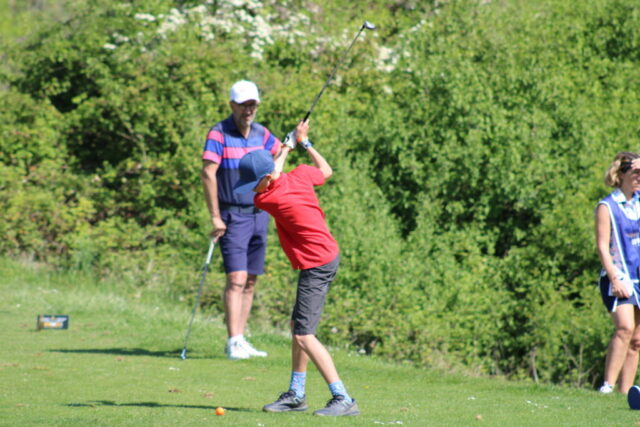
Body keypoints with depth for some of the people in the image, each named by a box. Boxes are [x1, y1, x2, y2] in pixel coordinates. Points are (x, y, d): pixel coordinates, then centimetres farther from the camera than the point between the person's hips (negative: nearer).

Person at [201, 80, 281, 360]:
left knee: (250, 281, 7)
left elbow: (280, 151, 32)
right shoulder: (219, 134, -10)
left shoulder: (261, 134, 8)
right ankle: (233, 342, -16)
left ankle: (240, 340, 12)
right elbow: (208, 174, -16)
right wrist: (215, 217, -19)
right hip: (233, 217, -6)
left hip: (259, 214, 6)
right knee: (236, 279, -15)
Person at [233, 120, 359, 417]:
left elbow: (273, 174, 3)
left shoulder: (268, 200, -21)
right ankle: (296, 394, 27)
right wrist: (303, 142, 27)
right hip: (326, 256, 10)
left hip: (317, 266, -10)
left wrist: (285, 150, 14)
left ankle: (343, 400, -18)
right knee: (298, 326, 19)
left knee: (304, 335, -14)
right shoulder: (299, 176, -3)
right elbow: (325, 170, 20)